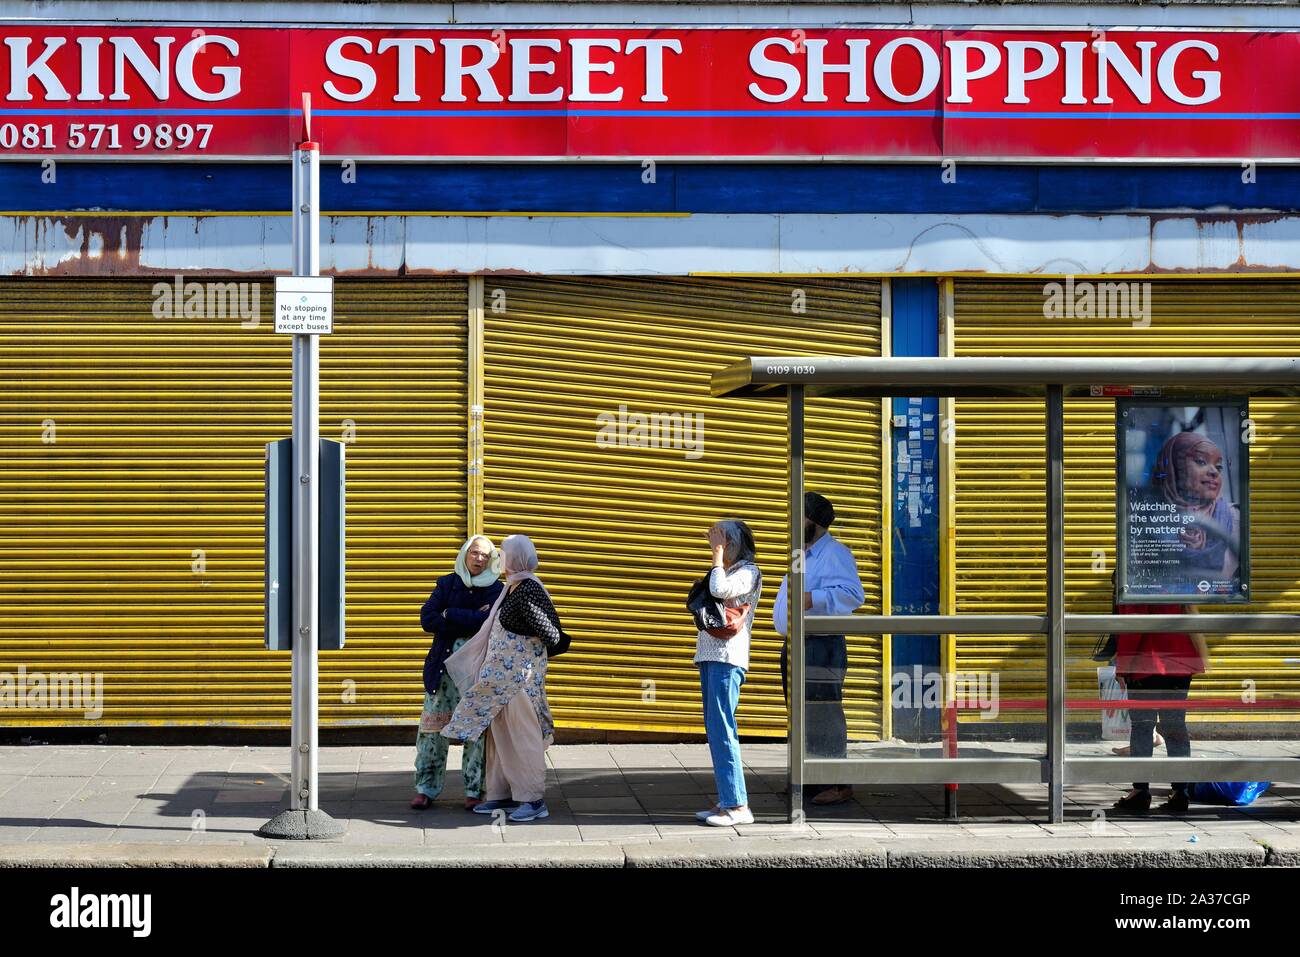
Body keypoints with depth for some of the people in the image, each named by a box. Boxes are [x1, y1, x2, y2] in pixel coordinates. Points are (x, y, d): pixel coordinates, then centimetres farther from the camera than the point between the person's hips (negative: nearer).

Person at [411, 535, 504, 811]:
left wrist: (449, 615, -9)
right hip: (445, 665, 2)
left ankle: (474, 790, 5)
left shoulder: (496, 590, 3)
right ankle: (425, 789, 6)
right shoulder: (447, 584, 10)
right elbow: (427, 619, -3)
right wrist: (471, 622, -10)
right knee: (433, 726, 0)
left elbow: (489, 622, -15)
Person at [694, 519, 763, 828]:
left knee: (721, 730, -13)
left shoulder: (748, 572, -4)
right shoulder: (724, 571, 22)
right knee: (715, 731, 8)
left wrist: (718, 555, -9)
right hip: (710, 656, 9)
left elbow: (720, 590, -20)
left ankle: (737, 805, -14)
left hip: (728, 658, -9)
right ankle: (726, 800, 10)